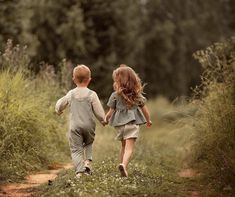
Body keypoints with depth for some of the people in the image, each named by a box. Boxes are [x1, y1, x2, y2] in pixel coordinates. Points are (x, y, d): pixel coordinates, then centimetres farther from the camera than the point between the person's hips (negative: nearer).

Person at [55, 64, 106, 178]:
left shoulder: (70, 94, 1)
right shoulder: (92, 94, -7)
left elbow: (59, 105, 15)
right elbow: (99, 112, -5)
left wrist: (59, 111, 39)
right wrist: (103, 120, 16)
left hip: (74, 127, 0)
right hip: (89, 125, 0)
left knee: (76, 149, 1)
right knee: (88, 144, 25)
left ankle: (79, 171, -14)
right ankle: (87, 161, 4)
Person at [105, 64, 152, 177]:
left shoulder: (115, 95, -2)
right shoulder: (137, 94, 5)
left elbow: (110, 112, 2)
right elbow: (144, 109, 14)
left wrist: (105, 120, 22)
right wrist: (148, 121, 29)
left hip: (119, 124, 1)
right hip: (133, 123, -1)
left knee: (123, 146, 21)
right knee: (129, 147, -10)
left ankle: (122, 165, 27)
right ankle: (124, 164, -32)